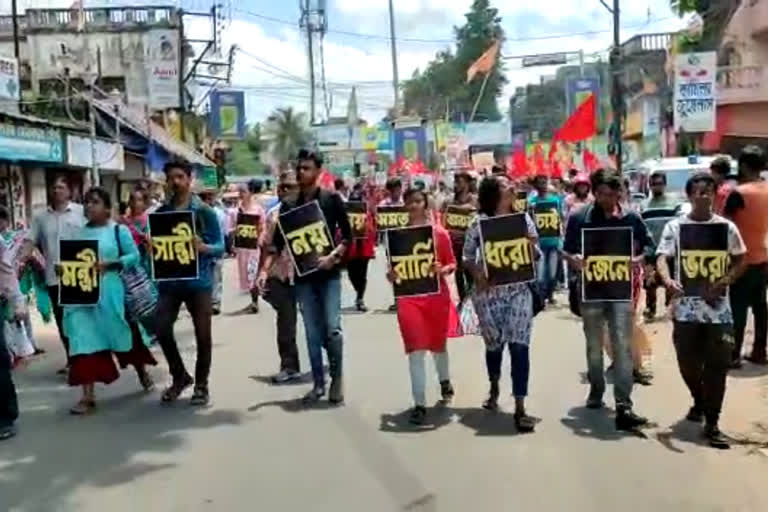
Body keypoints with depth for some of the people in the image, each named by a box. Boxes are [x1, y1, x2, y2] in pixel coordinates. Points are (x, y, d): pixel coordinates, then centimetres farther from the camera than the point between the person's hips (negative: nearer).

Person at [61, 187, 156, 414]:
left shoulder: (118, 230, -3)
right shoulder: (80, 232, 9)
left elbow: (134, 256, -7)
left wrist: (109, 264, -19)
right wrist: (64, 267, -7)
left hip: (109, 292, -3)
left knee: (123, 335, 12)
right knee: (83, 340, -4)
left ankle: (143, 372, 39)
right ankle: (88, 395, -1)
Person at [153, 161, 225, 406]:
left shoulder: (204, 211, -3)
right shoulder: (161, 212, 7)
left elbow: (220, 246, -6)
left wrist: (204, 247, -26)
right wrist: (152, 247, -10)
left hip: (198, 280, -3)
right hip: (169, 281, 3)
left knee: (202, 335, 3)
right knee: (162, 330, -2)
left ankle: (201, 384, 19)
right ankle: (179, 376, 19)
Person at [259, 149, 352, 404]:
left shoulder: (331, 199, -2)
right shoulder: (288, 205, 6)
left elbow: (347, 235, -2)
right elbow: (278, 242, 6)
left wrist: (333, 256, -18)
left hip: (328, 273, -3)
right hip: (303, 275, 3)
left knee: (332, 329, -10)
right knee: (312, 333, 6)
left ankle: (337, 378, 9)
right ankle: (318, 383, 15)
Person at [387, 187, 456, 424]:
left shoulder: (439, 232, -3)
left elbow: (452, 263, 3)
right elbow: (393, 265, 8)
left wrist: (443, 269, -18)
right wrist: (391, 275, -13)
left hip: (436, 295, 0)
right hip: (409, 298, 0)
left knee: (438, 344, 17)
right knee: (416, 349, -5)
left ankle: (444, 380, 48)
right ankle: (419, 404, 0)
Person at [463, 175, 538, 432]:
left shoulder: (523, 218, 3)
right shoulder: (479, 223, -4)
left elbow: (536, 255, 7)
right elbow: (467, 255, 3)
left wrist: (531, 246, -14)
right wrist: (477, 272, -14)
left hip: (518, 291, 1)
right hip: (488, 293, 0)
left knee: (519, 346, -8)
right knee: (494, 343, 14)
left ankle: (520, 408, -3)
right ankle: (494, 388, 43)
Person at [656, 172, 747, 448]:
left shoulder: (726, 227, 2)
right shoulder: (675, 226, 0)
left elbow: (740, 262, 5)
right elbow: (662, 258, -10)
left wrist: (722, 283, -14)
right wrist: (668, 281, -31)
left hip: (718, 307, 0)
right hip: (686, 306, 0)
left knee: (717, 365, -2)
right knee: (688, 363, 10)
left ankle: (712, 423, 6)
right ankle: (699, 402, 39)